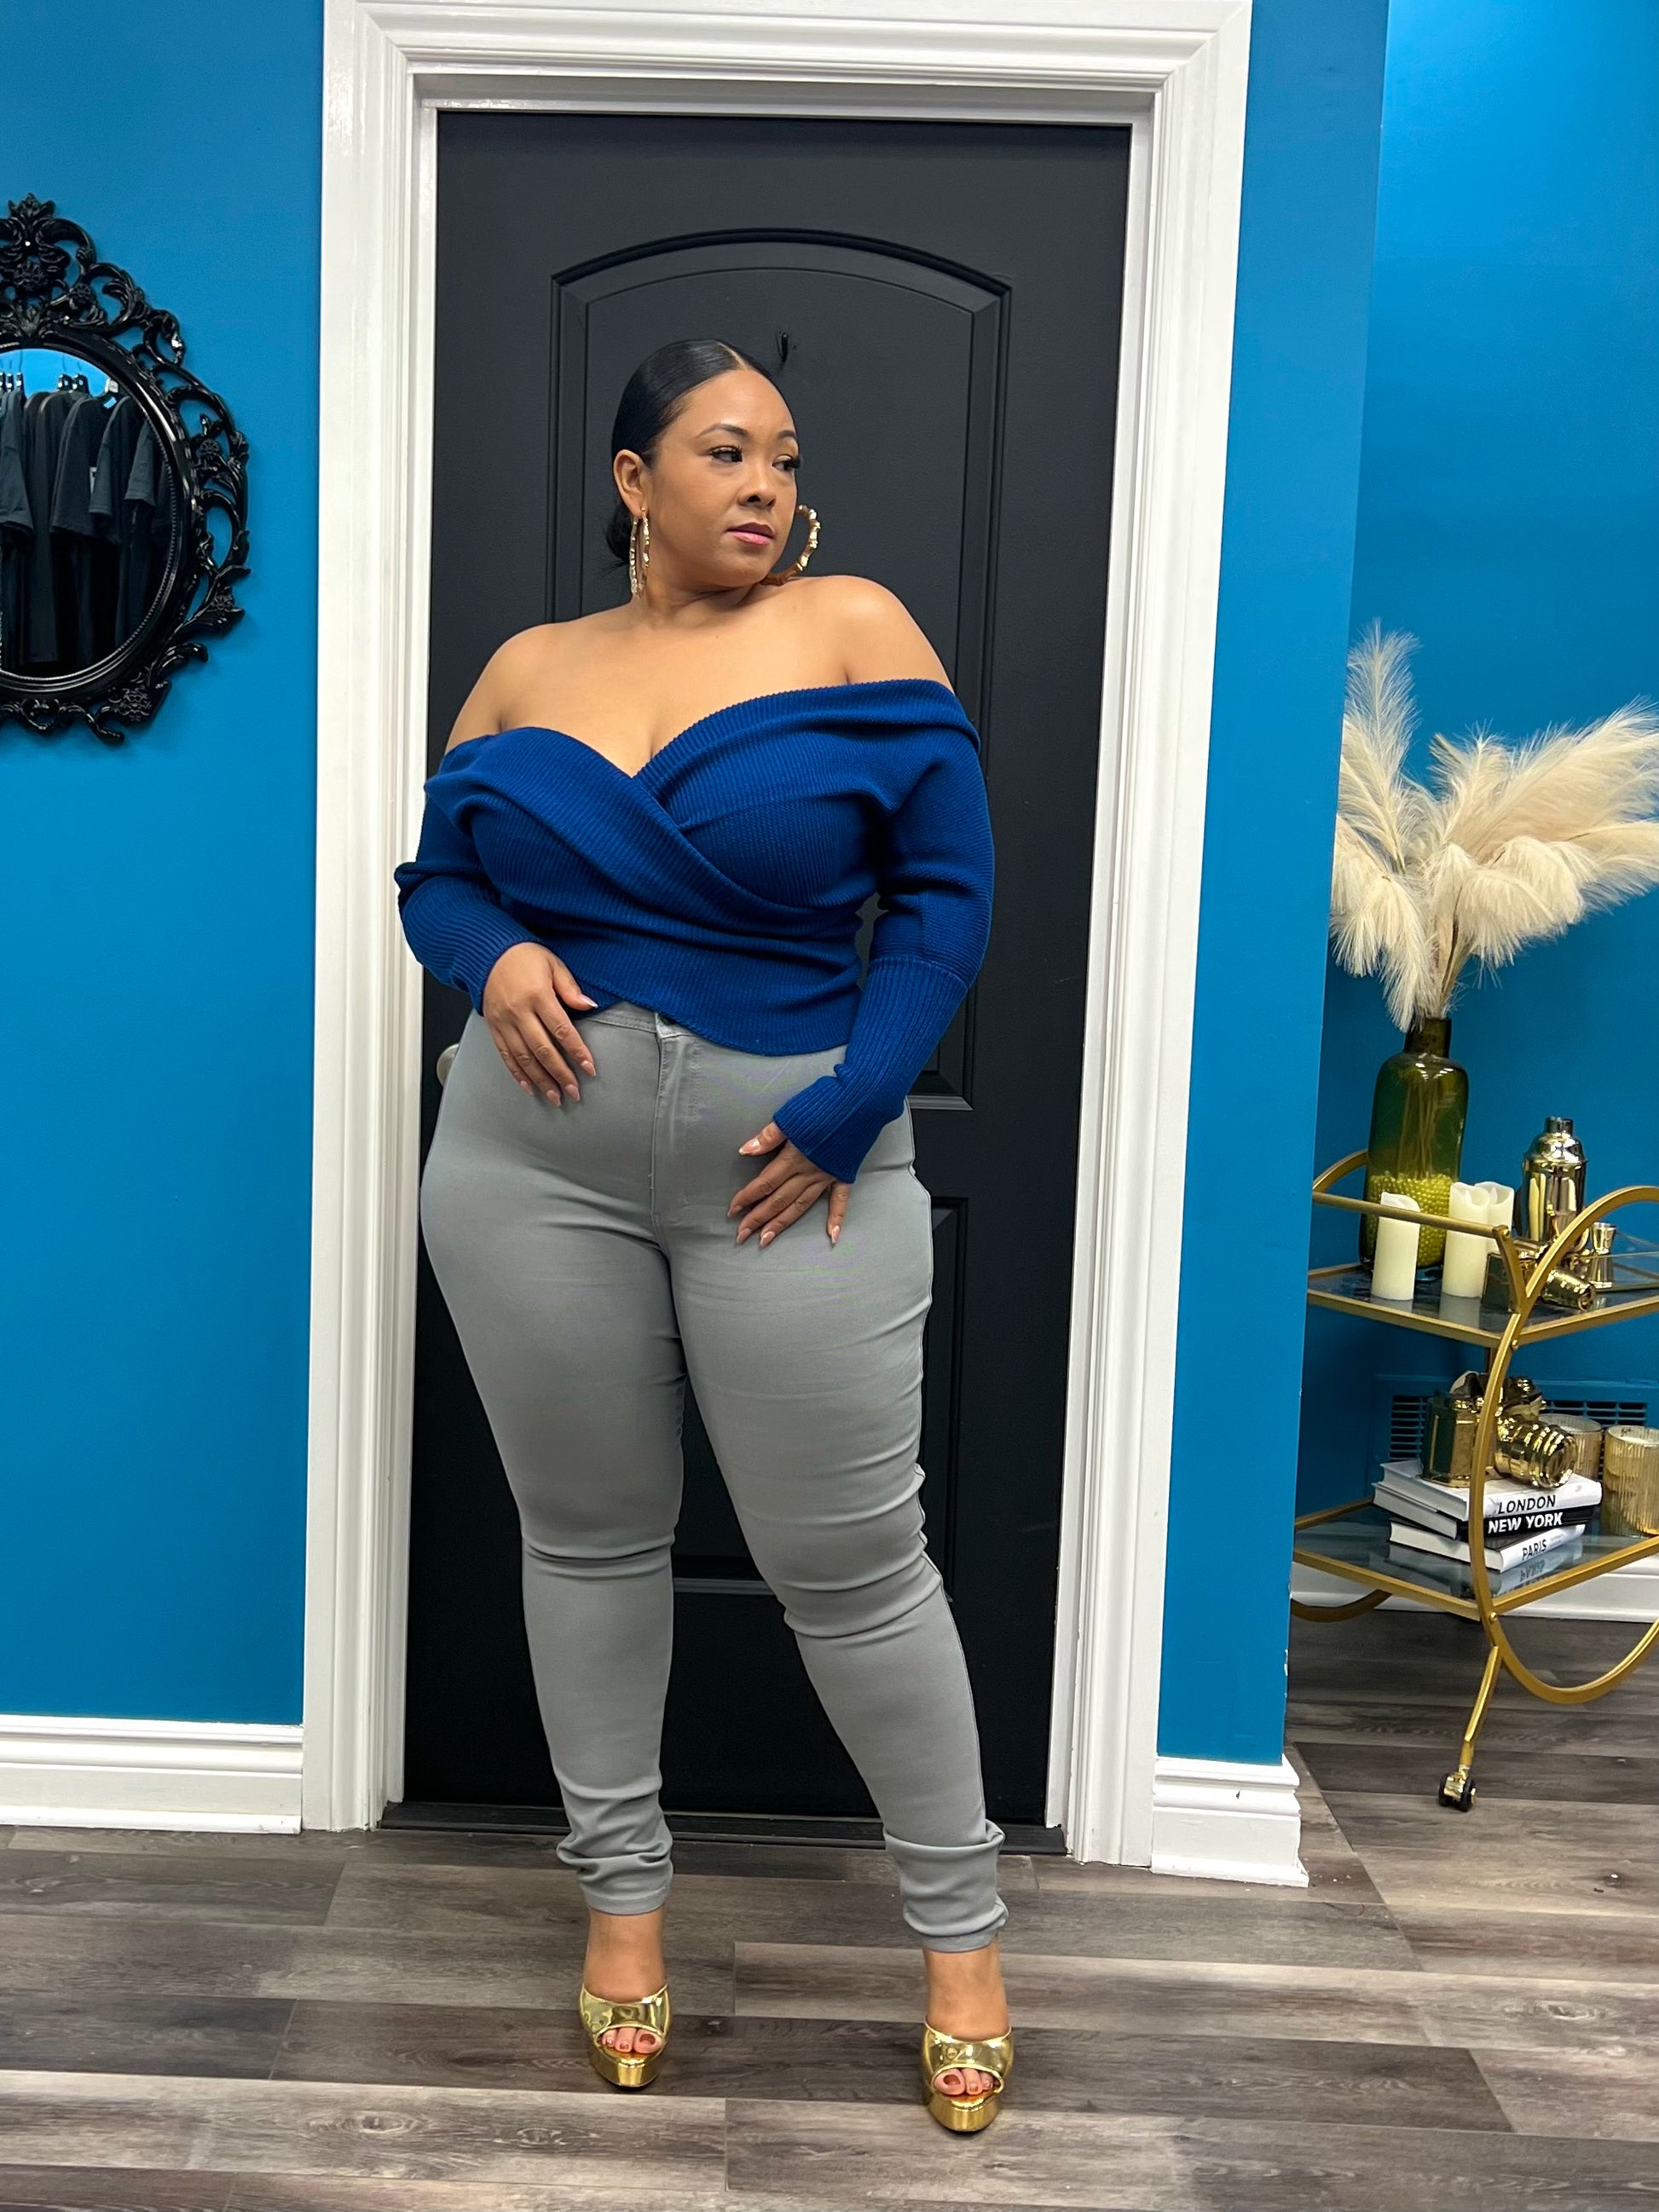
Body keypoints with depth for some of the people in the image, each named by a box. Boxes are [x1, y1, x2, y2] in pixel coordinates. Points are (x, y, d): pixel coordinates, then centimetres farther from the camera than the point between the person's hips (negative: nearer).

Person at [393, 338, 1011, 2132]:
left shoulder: (854, 631, -1)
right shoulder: (528, 669, 8)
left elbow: (944, 894, -4)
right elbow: (433, 875, 14)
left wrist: (845, 1114, -12)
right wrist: (494, 958, -10)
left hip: (796, 1169, -3)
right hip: (535, 1161, 3)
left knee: (853, 1561, 3)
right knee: (585, 1533, 12)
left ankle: (960, 1922, 23)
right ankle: (621, 1892, 31)